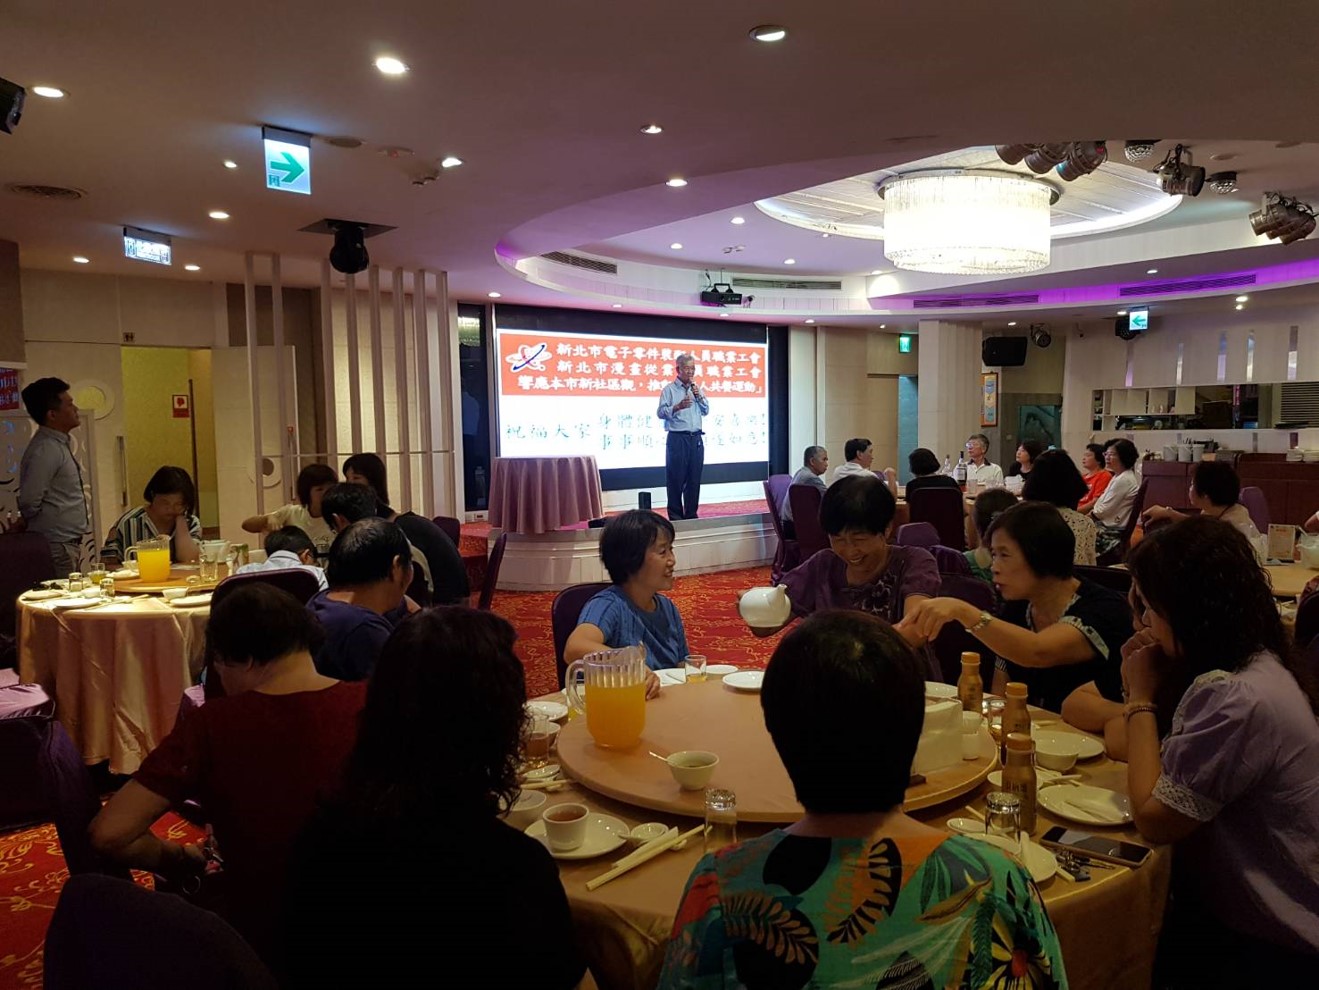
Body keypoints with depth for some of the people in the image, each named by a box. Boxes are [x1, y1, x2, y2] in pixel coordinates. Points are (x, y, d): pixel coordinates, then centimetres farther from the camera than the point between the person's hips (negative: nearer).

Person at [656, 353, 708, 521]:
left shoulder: (697, 388, 15)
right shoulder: (669, 389, 0)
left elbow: (706, 411, 13)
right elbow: (660, 412, -7)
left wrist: (699, 396, -2)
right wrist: (677, 407, -20)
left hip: (696, 438, 5)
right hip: (677, 439, -5)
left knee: (694, 479, 7)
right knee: (676, 478, -2)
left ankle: (691, 515, 15)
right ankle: (675, 516, 5)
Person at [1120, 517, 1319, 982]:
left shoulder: (1239, 700, -29)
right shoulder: (1251, 666, 2)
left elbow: (1152, 817, -20)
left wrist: (1142, 697, -14)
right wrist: (1147, 691, -6)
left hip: (1270, 949, -8)